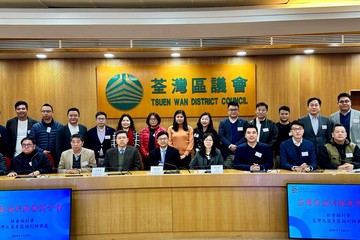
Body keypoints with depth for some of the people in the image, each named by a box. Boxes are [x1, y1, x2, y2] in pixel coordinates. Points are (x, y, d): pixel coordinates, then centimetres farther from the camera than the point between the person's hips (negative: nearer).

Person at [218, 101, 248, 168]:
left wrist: (236, 146, -13)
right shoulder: (223, 123, 10)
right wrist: (230, 146, -14)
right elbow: (221, 136, 0)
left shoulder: (244, 122, 8)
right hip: (227, 154, 0)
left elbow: (245, 136, -1)